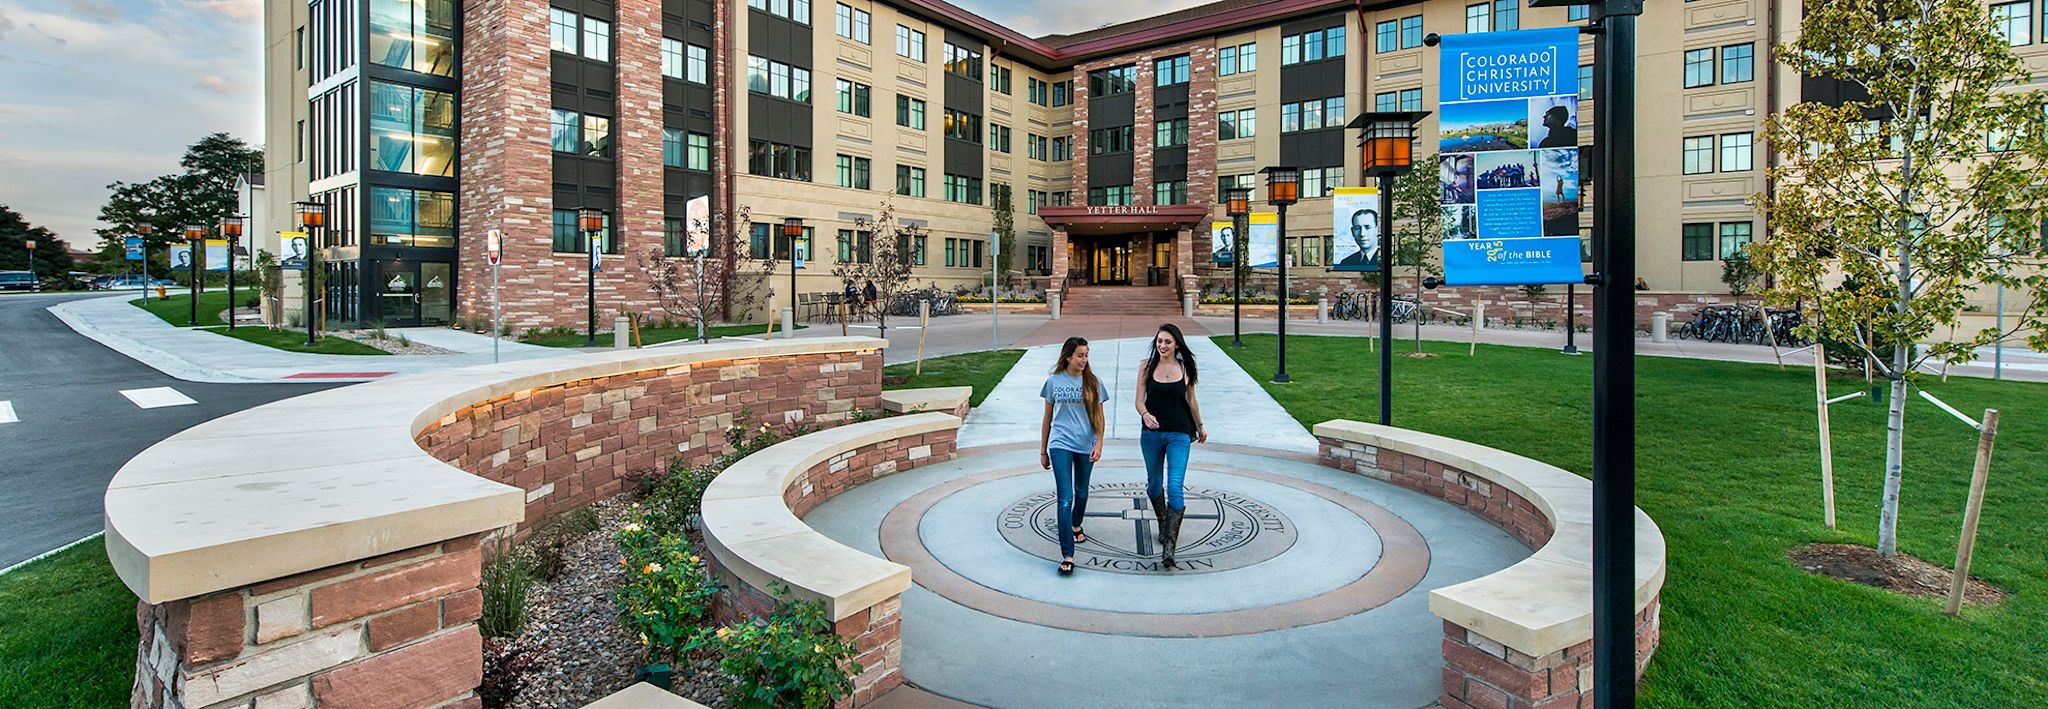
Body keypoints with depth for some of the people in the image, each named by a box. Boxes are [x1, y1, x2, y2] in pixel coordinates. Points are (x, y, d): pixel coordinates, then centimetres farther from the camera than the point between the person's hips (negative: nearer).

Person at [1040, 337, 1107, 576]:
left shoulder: (1093, 382, 1)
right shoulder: (1053, 382, 0)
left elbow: (1099, 416, 6)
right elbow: (1047, 418, 7)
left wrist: (1099, 444, -5)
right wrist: (1043, 451, 10)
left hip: (1086, 446, 2)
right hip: (1060, 445, -2)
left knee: (1081, 492, 19)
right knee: (1065, 498, -11)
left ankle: (1076, 526, 49)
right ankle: (1067, 556, -11)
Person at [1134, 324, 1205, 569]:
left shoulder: (1185, 368, 0)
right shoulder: (1146, 366, 0)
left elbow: (1191, 400, 14)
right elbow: (1139, 400, -3)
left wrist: (1200, 426, 24)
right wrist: (1145, 415, -25)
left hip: (1179, 435, -2)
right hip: (1151, 434, 2)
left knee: (1175, 489, -13)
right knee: (1154, 484, 17)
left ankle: (1169, 547, -14)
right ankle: (1164, 525, 43)